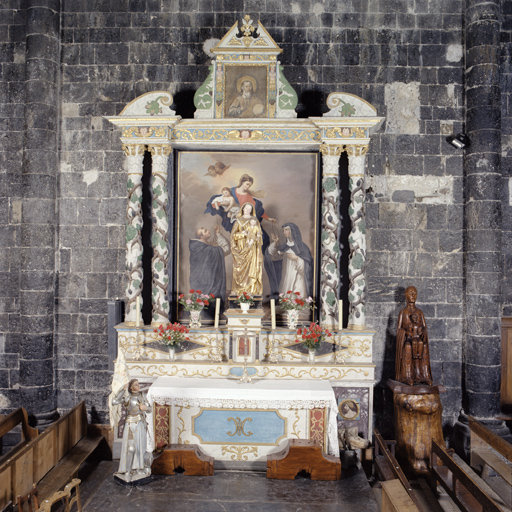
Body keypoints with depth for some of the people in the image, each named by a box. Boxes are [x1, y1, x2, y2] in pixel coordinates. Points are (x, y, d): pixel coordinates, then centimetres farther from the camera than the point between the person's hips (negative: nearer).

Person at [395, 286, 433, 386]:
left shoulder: (420, 312, 13)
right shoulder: (403, 312, 5)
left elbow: (424, 326, 12)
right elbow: (399, 328, 2)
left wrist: (423, 333, -10)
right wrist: (407, 333, -15)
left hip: (419, 339, 3)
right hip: (407, 340, -3)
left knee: (422, 358, -8)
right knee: (407, 358, -14)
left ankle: (424, 377, -2)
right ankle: (408, 378, -8)